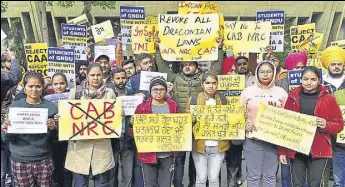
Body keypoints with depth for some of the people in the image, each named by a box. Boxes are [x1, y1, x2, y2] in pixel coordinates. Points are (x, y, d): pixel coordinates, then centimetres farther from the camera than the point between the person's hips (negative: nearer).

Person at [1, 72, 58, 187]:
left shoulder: (50, 107, -1)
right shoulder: (15, 106, 0)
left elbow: (54, 137, 4)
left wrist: (53, 128, -17)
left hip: (44, 160, 0)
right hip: (20, 161, 0)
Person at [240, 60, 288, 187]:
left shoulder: (281, 92, 8)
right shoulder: (248, 91, 5)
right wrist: (246, 123, -11)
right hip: (252, 139, -1)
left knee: (270, 175, 11)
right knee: (253, 175, 6)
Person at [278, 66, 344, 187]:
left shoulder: (328, 99, 1)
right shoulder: (292, 97, 3)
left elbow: (339, 124, 6)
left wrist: (326, 125, -17)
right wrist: (282, 151, 1)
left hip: (319, 150, -1)